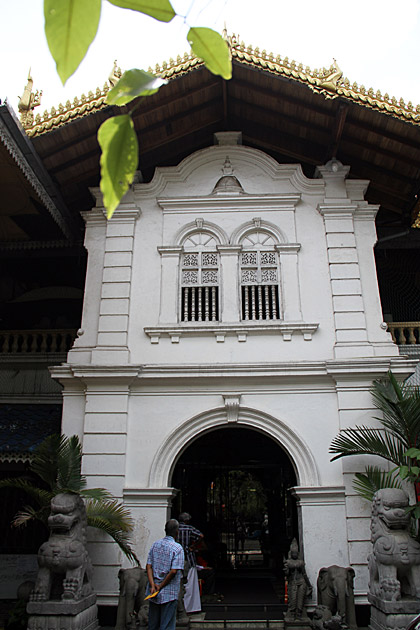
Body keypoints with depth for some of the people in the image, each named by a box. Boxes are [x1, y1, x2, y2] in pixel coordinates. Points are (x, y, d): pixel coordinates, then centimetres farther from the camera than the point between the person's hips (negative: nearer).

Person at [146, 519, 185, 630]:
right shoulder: (177, 548, -12)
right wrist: (161, 586, -11)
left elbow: (148, 566, -1)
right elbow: (174, 571, -19)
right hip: (169, 594, -5)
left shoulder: (155, 544, 4)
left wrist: (152, 585, -8)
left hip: (153, 592, 5)